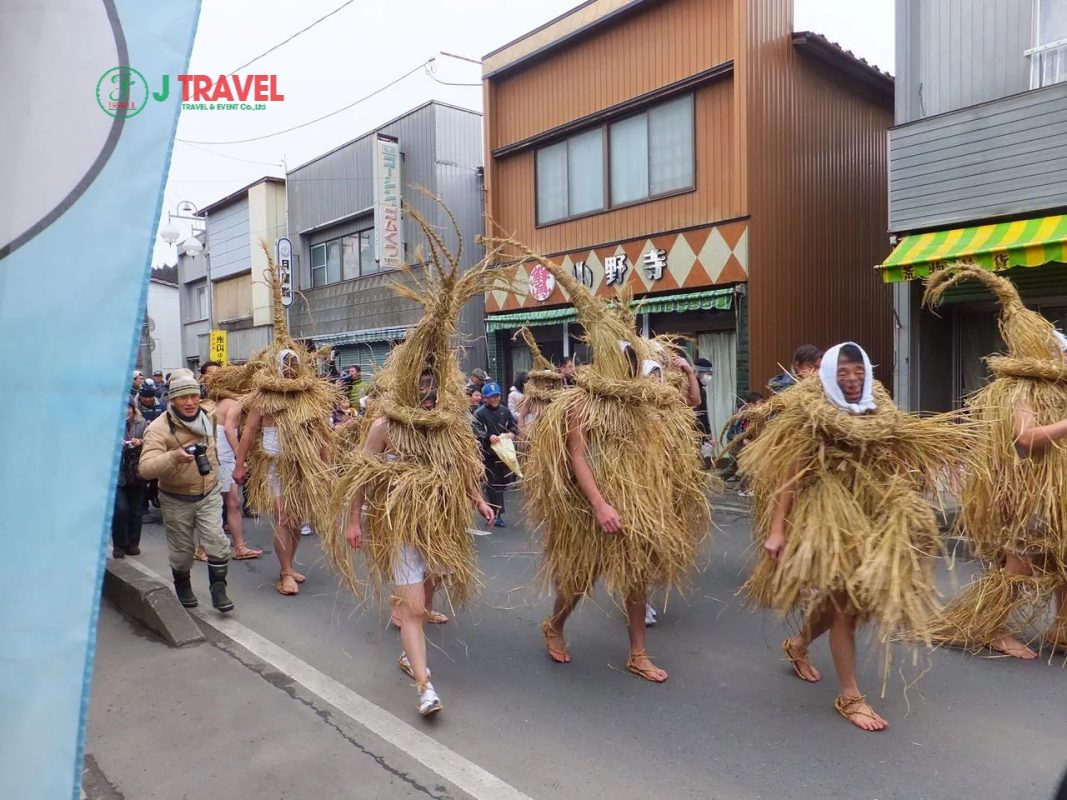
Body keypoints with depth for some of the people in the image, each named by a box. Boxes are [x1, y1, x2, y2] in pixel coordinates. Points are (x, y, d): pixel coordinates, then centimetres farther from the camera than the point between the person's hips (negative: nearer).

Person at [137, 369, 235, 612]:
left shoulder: (205, 419, -1)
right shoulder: (159, 428, -21)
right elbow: (146, 469, -32)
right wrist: (174, 457, -49)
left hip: (209, 495, 3)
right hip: (177, 500, -3)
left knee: (218, 543, -7)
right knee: (182, 550, 12)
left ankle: (218, 589, 9)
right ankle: (183, 588, 37)